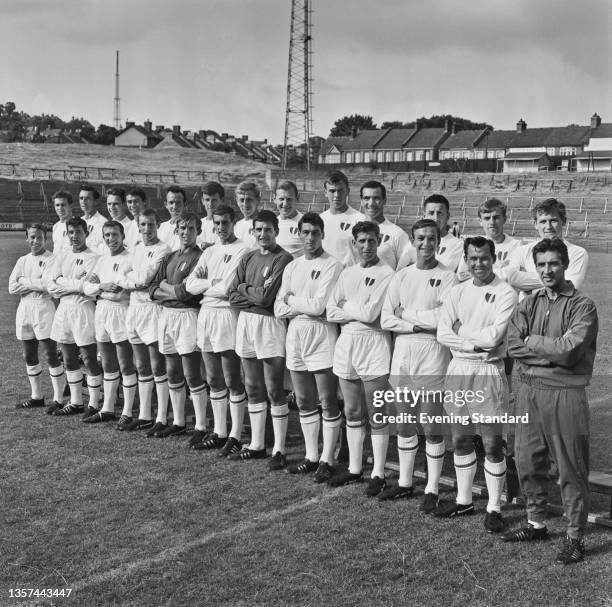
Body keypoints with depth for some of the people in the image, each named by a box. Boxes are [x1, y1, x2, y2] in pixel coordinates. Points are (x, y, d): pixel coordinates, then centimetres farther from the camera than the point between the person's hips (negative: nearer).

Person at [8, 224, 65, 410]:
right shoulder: (22, 261, 14)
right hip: (24, 309, 7)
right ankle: (36, 396, 24)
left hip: (44, 308, -7)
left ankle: (58, 399, -1)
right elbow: (12, 288, 5)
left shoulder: (51, 259, -5)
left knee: (51, 355, -6)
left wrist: (26, 282, -4)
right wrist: (36, 284, -8)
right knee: (29, 356, 12)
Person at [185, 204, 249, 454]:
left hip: (227, 314, -8)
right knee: (214, 380, 13)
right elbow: (190, 285, 7)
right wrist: (214, 282, -9)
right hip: (205, 314, 8)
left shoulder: (242, 251, -8)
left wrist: (205, 287, -1)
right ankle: (219, 433, 23)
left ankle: (235, 436, 6)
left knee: (232, 381, -2)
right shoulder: (209, 252, 16)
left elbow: (228, 288, -18)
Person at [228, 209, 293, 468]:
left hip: (270, 324, -7)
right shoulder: (248, 258, 12)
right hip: (245, 322, 7)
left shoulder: (283, 259, -10)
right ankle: (256, 445, 23)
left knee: (274, 390, -3)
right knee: (253, 388, 13)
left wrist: (244, 287, -2)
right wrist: (256, 294, -9)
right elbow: (232, 296, 6)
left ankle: (279, 450, 6)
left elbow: (266, 297, -18)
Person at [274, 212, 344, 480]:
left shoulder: (332, 265, -8)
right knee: (304, 402, 13)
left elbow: (319, 306, -18)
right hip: (295, 337, 6)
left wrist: (292, 300, -2)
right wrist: (306, 305, -9)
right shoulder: (292, 267, 12)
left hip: (322, 337, -6)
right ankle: (311, 457, 25)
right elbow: (279, 309, 5)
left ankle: (326, 460, 12)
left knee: (328, 402, 1)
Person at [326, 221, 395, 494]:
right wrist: (358, 312, -8)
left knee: (377, 416, 1)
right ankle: (354, 469, 25)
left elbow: (370, 313, -17)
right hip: (346, 343, 6)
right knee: (353, 413, 14)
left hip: (373, 345, -6)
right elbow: (331, 312, 6)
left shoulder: (386, 274, -8)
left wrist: (346, 306, -2)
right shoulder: (347, 273, 13)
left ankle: (378, 474, 9)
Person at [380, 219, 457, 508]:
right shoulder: (401, 276, 9)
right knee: (404, 424, 14)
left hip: (433, 357, -5)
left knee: (432, 428, 1)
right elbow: (385, 319, 2)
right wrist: (420, 324, -10)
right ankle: (405, 482, 28)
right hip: (402, 355, 5)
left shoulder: (447, 278, -4)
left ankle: (432, 489, 13)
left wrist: (406, 314, -8)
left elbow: (445, 318, -18)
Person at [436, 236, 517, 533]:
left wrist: (462, 332, -7)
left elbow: (494, 336, -18)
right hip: (458, 369, 5)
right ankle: (463, 500, 29)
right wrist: (475, 344, -13)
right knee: (460, 439, 14)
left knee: (492, 444, 1)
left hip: (488, 372, -5)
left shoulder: (505, 293, -8)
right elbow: (443, 334, -2)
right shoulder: (458, 291, 7)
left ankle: (494, 508, 13)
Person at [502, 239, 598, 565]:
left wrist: (532, 341, -6)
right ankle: (536, 524, 32)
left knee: (572, 469, 3)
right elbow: (513, 345, -2)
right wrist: (552, 351, -12)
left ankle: (575, 537, 15)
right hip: (529, 390, 6)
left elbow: (569, 351, -18)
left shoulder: (582, 306, -6)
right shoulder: (529, 303, 9)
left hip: (565, 394, -5)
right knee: (528, 462, 15)